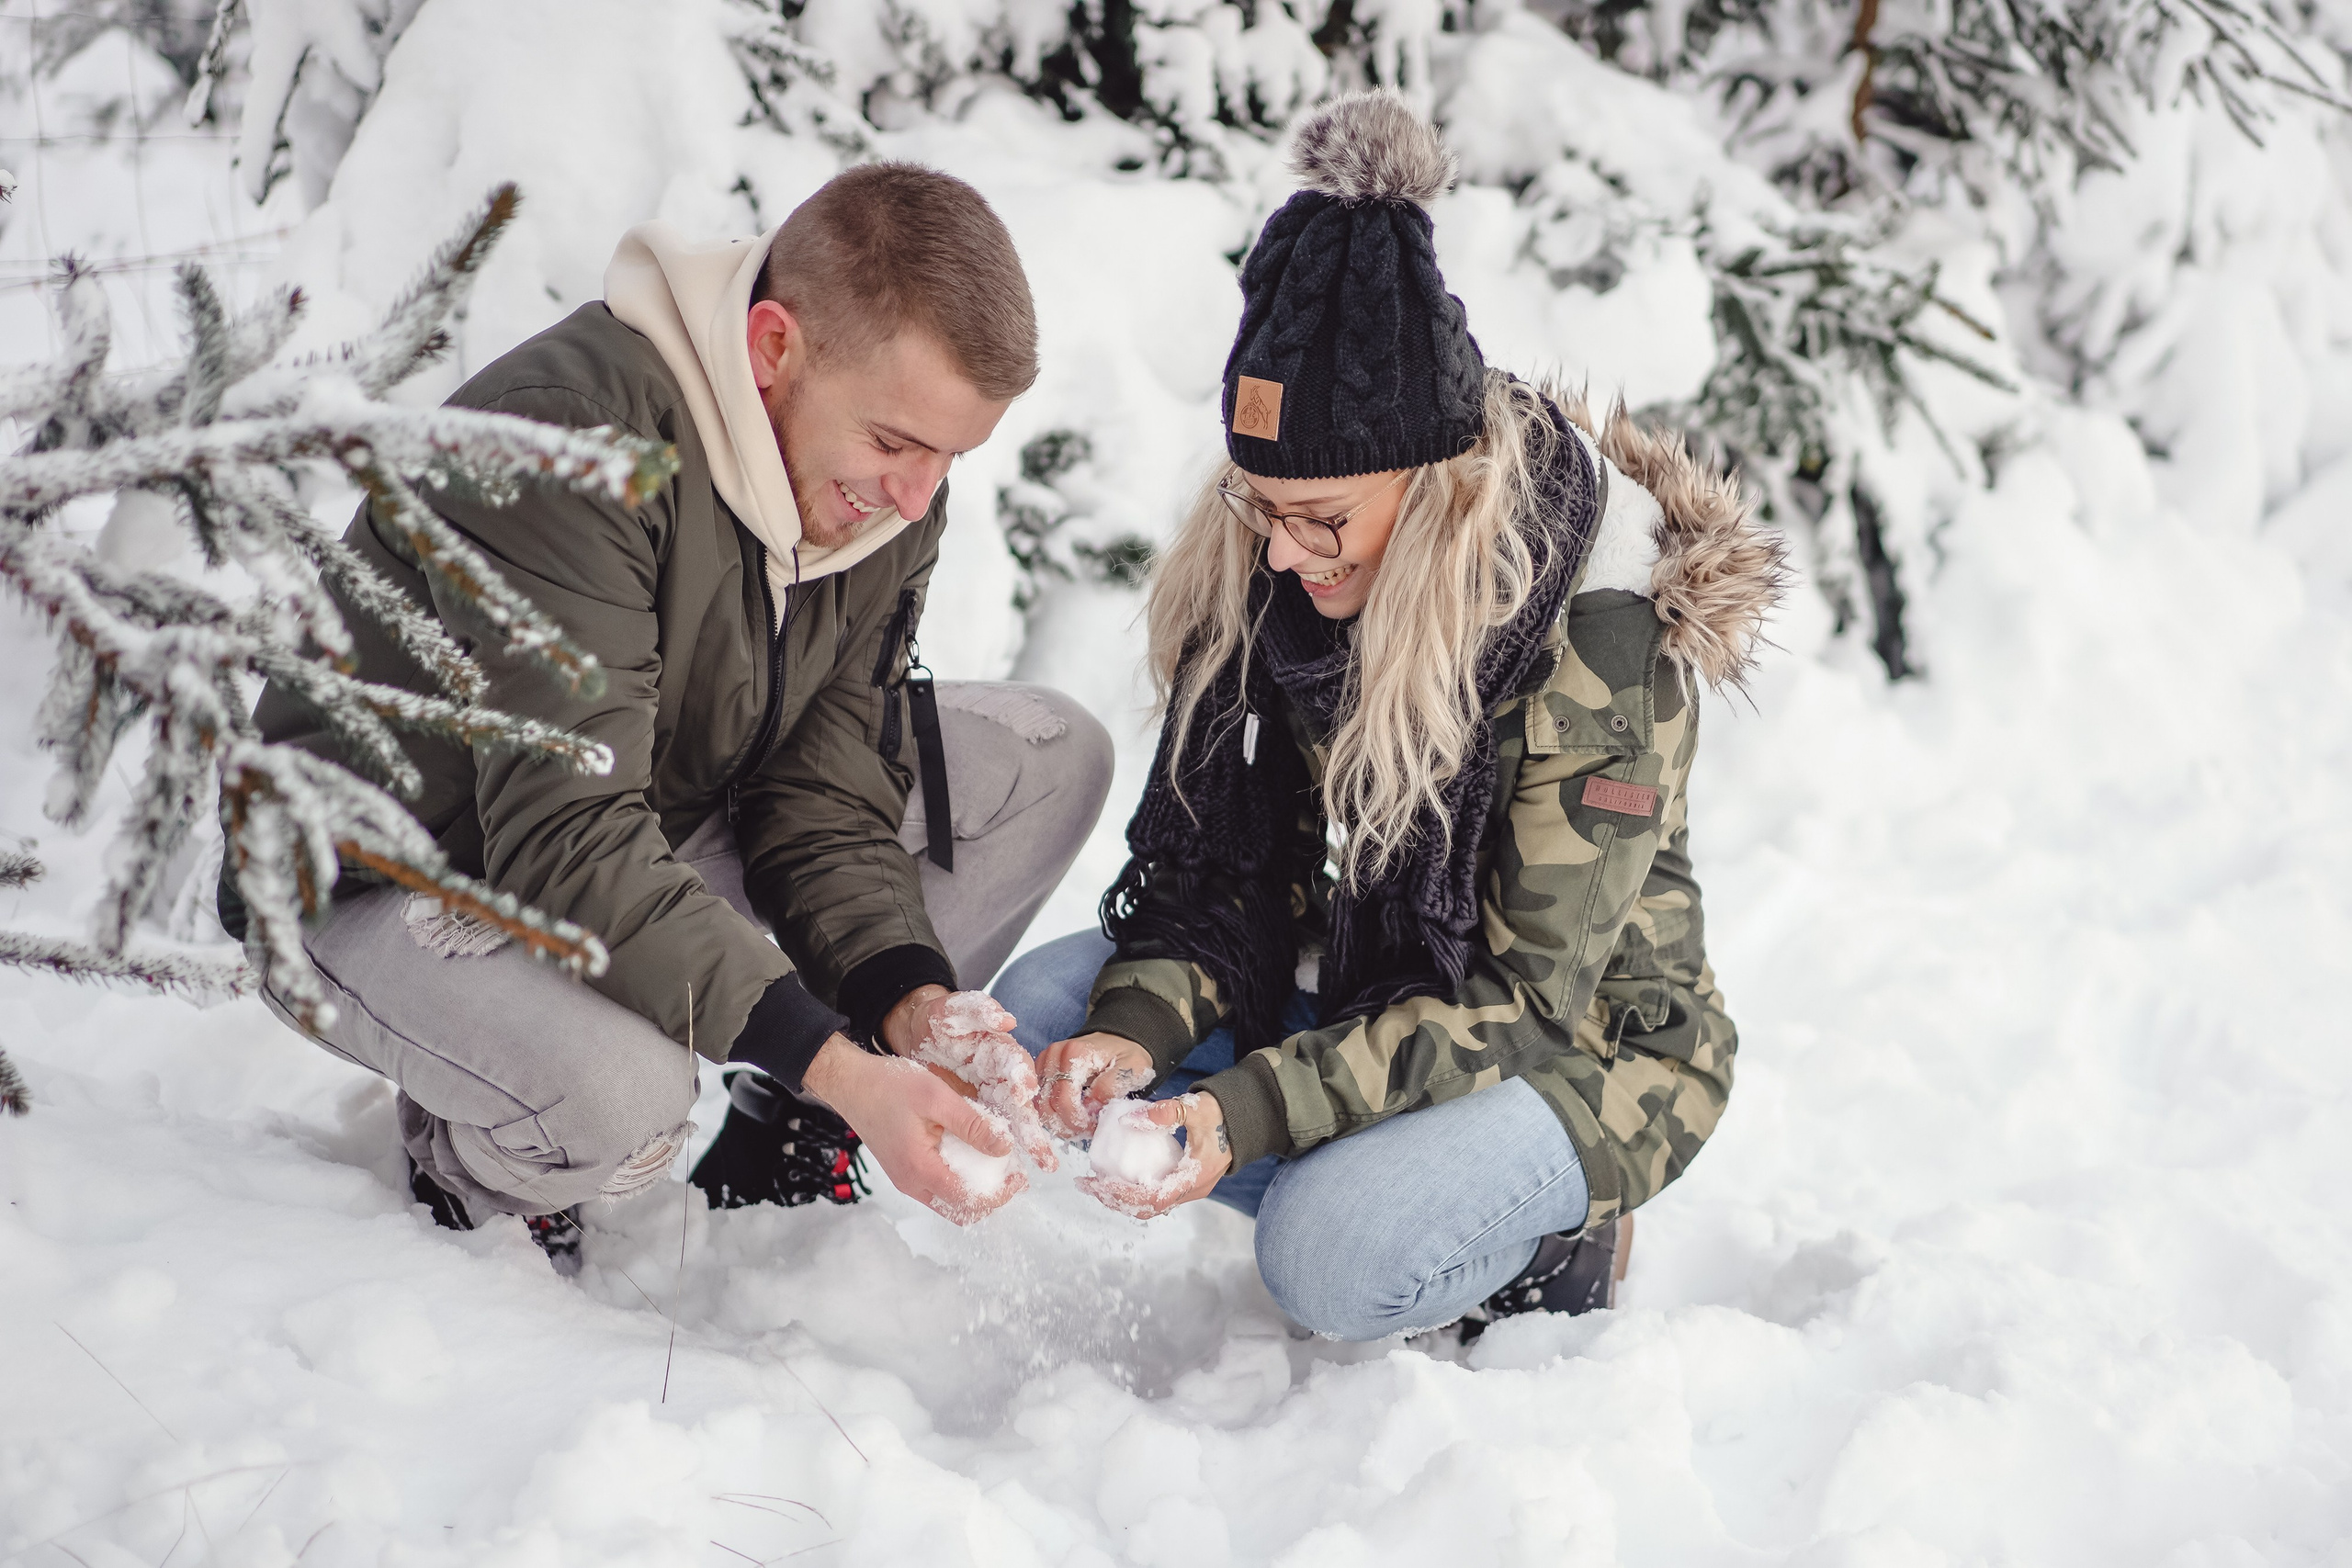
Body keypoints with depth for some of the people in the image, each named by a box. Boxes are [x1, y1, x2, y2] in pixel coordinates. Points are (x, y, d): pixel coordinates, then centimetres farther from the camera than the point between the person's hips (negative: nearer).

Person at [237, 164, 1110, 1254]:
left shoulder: (886, 478, -8)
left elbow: (820, 792, -7)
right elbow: (569, 843, -38)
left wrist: (915, 1007, -25)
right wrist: (842, 1071, -43)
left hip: (654, 843, 8)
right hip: (380, 888, -7)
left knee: (1048, 759, -3)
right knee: (617, 1094, -40)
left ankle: (780, 1146, 5)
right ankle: (463, 1154, -1)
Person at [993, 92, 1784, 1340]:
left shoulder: (1599, 639, -28)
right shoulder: (1262, 575, -10)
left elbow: (1522, 999, -26)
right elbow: (1205, 863, -5)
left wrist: (1256, 1108, -37)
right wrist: (1139, 1030, -27)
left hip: (1577, 1044, -6)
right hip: (1338, 991, 6)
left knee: (1336, 1262, -31)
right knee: (1045, 1012, -14)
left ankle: (1541, 1230, 2)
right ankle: (1382, 1193, -3)